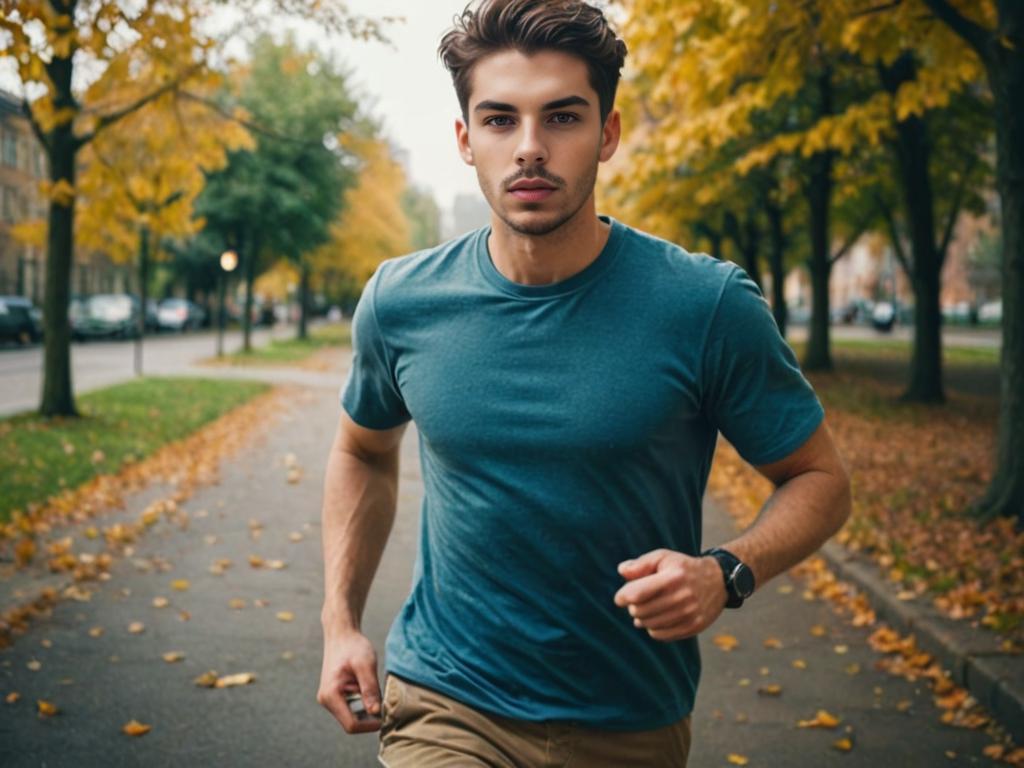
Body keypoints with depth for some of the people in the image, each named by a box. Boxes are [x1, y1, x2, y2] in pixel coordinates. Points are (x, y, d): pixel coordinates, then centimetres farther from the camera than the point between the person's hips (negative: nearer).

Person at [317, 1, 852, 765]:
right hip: (444, 704, 1)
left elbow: (819, 478, -4)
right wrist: (341, 622, 4)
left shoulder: (708, 306, -15)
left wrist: (726, 572, -23)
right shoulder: (400, 303, -6)